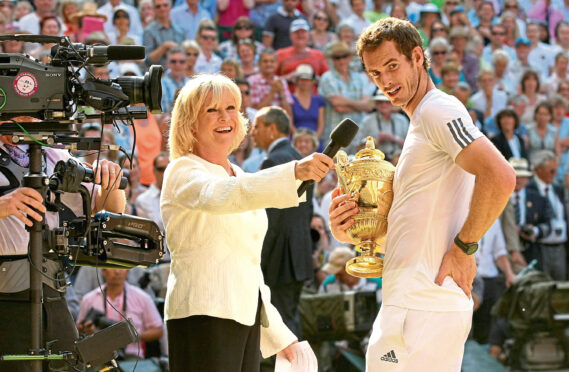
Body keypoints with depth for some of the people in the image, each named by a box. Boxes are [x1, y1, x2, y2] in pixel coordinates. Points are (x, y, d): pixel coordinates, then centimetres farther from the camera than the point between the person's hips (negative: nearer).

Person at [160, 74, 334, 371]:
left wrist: (279, 335, 21)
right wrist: (294, 172, -40)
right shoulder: (183, 173, -4)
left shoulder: (238, 177, 21)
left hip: (246, 315, 8)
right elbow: (218, 196, -28)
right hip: (204, 315, -8)